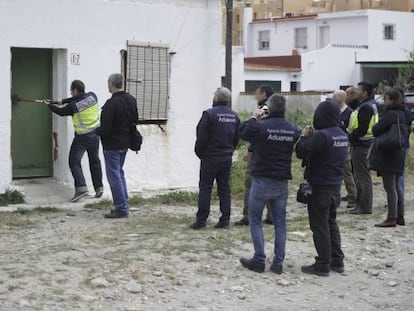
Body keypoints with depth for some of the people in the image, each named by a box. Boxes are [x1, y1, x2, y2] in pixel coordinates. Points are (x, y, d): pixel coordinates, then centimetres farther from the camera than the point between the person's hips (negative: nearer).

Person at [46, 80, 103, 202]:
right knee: (94, 161, 16)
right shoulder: (92, 96, -6)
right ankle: (99, 187, 19)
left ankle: (81, 187, -14)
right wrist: (63, 101, 15)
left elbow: (61, 112, -1)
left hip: (82, 136, -6)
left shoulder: (74, 106, -19)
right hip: (95, 134, 6)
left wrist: (49, 105, 17)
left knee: (74, 161, 0)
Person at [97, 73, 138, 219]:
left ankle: (121, 208, 0)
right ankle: (123, 205, 24)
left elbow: (105, 127, -23)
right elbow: (135, 121, 15)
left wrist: (97, 131, -3)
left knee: (114, 175, -2)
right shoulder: (131, 100, 6)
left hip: (112, 144, -9)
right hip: (125, 143, 9)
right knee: (119, 173, 20)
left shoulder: (112, 103, -22)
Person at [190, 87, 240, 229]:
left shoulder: (209, 114, -13)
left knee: (205, 188, -1)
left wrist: (199, 153, 0)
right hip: (227, 158, 6)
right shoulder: (234, 116, 8)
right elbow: (237, 138, 12)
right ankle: (225, 219, 8)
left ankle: (201, 219, -1)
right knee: (224, 188, 9)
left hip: (210, 158, -6)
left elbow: (201, 137, -13)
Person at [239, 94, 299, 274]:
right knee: (280, 223, 11)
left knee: (255, 220, 7)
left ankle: (259, 260, 4)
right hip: (282, 182, 4)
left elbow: (242, 132, 0)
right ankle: (278, 262, 11)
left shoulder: (260, 126, -16)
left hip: (262, 180, -4)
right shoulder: (293, 130, 0)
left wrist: (255, 118, 14)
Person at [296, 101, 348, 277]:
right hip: (336, 186, 8)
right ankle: (337, 261, 23)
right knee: (331, 223, 19)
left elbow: (301, 152, -19)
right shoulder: (343, 135, 6)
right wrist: (311, 137, 7)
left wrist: (305, 136, -2)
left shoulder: (322, 135, -21)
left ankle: (323, 265, 4)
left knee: (320, 226, 0)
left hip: (320, 187, -8)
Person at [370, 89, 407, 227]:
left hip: (388, 155, -10)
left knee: (390, 187, -6)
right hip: (399, 153, 10)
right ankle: (400, 217, 19)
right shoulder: (402, 113, 12)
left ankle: (392, 218, -3)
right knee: (397, 186, 14)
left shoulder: (391, 114, -17)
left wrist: (374, 128, 1)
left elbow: (376, 130, -20)